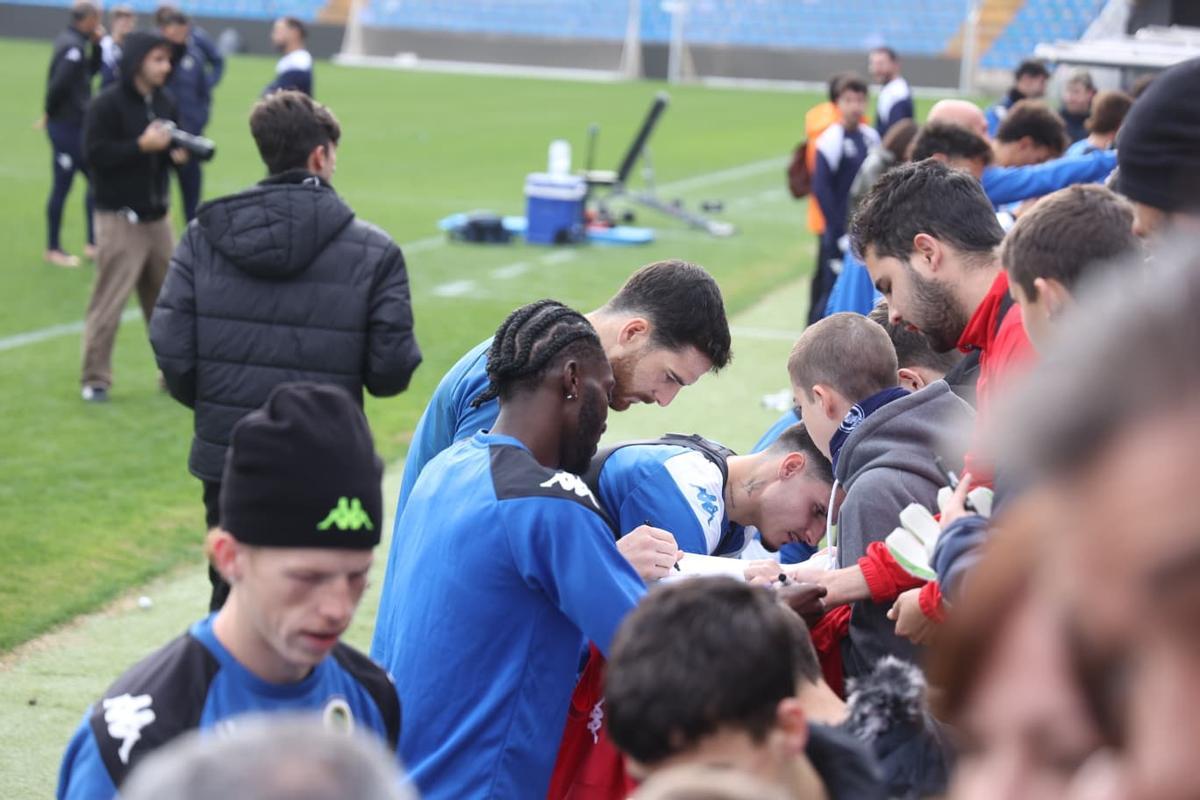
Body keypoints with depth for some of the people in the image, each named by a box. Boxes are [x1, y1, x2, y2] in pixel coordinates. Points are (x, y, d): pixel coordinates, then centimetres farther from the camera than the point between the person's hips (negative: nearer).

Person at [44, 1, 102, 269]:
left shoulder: (75, 43, 10)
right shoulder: (73, 46, -19)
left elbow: (90, 71, 20)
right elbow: (59, 84, -27)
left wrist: (96, 45, 6)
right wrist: (51, 112, -12)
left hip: (76, 125, 10)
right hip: (67, 126, -10)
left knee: (94, 178, 13)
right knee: (62, 186, 0)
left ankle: (93, 243, 17)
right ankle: (53, 249, 10)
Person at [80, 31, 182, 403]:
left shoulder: (165, 103, 9)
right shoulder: (107, 104, -12)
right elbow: (95, 153, -17)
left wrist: (177, 152, -3)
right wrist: (142, 145, -23)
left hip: (157, 215, 7)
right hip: (119, 217, -7)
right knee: (109, 300, -6)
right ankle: (95, 379, 3)